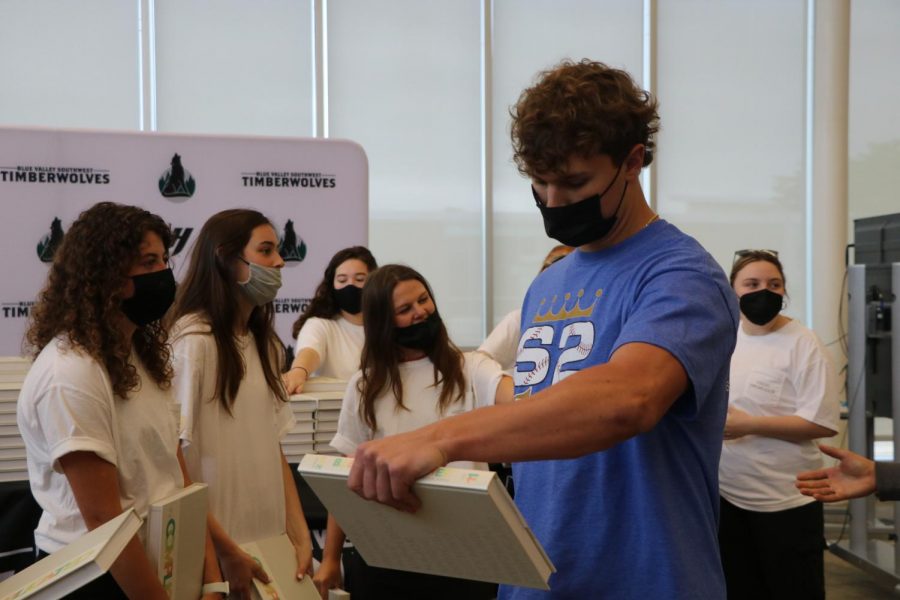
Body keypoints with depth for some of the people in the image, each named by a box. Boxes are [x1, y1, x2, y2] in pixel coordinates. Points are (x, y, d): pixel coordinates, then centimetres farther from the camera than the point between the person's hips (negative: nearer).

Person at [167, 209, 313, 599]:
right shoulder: (191, 341, -14)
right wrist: (226, 551, -17)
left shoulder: (263, 344, 10)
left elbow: (274, 448, 8)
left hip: (269, 541, 7)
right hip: (215, 548, -7)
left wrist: (301, 535, 0)